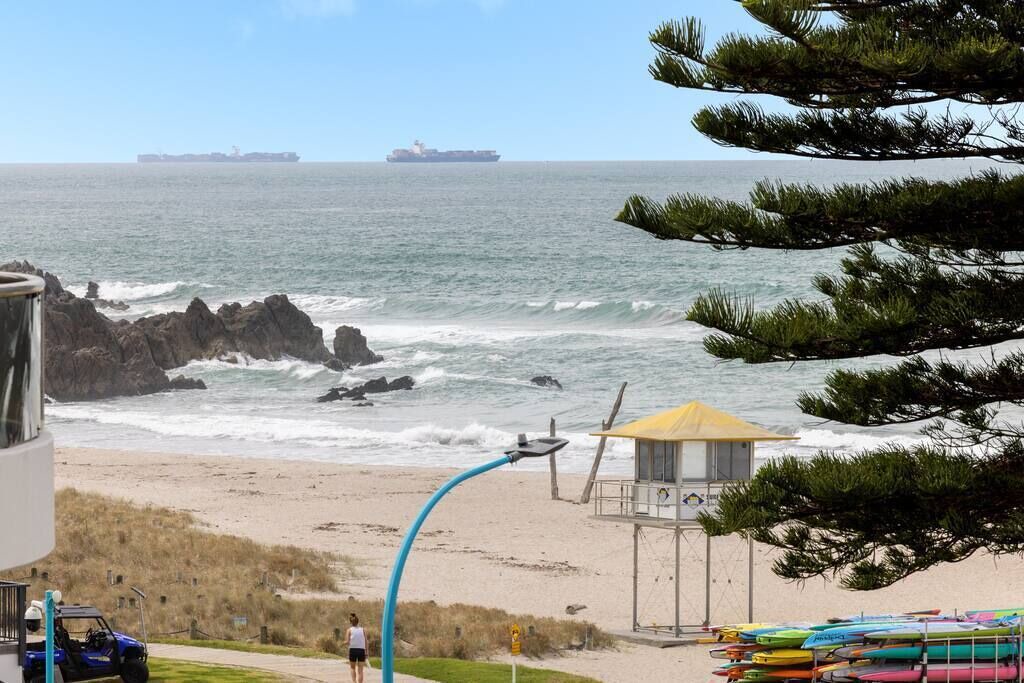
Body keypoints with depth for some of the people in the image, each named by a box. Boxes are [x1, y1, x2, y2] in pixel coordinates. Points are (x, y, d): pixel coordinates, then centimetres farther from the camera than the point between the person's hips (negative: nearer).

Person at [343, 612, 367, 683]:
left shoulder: (349, 630, 0)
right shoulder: (362, 630, 6)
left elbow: (347, 642, -9)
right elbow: (366, 643, 3)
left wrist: (345, 642, 15)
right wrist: (366, 653, 8)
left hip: (352, 650, -1)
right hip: (361, 650, 1)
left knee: (352, 668, 17)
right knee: (360, 670, 3)